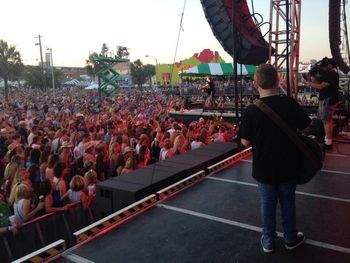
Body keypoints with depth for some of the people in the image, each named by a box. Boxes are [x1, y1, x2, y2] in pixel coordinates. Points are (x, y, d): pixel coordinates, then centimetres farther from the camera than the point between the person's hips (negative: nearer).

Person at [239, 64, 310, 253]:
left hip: (264, 168, -1)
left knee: (267, 204, 17)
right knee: (287, 202, 20)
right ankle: (291, 239, 37)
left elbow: (245, 141, -11)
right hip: (288, 167, 1)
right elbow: (306, 126, -4)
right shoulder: (289, 104, -16)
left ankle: (268, 242, 31)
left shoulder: (251, 111, -18)